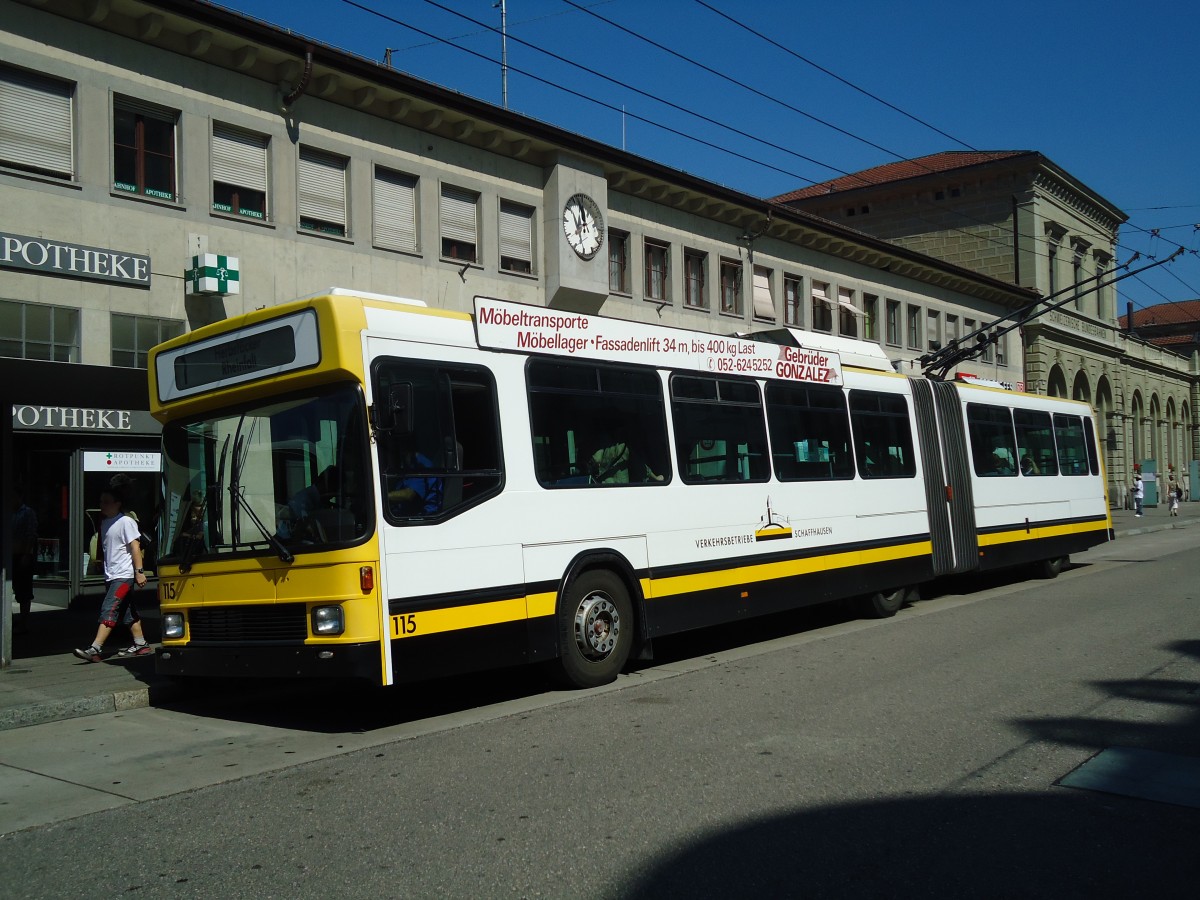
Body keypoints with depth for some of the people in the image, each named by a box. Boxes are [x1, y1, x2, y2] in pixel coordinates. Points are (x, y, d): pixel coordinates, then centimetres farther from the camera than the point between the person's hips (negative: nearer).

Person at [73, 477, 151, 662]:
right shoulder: (105, 523, 14)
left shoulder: (126, 522, -9)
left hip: (123, 575, -8)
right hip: (111, 576, 8)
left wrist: (139, 571, -18)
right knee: (127, 612, 12)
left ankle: (94, 649, -18)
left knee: (109, 610, -14)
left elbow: (135, 547, -13)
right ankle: (141, 645, 19)